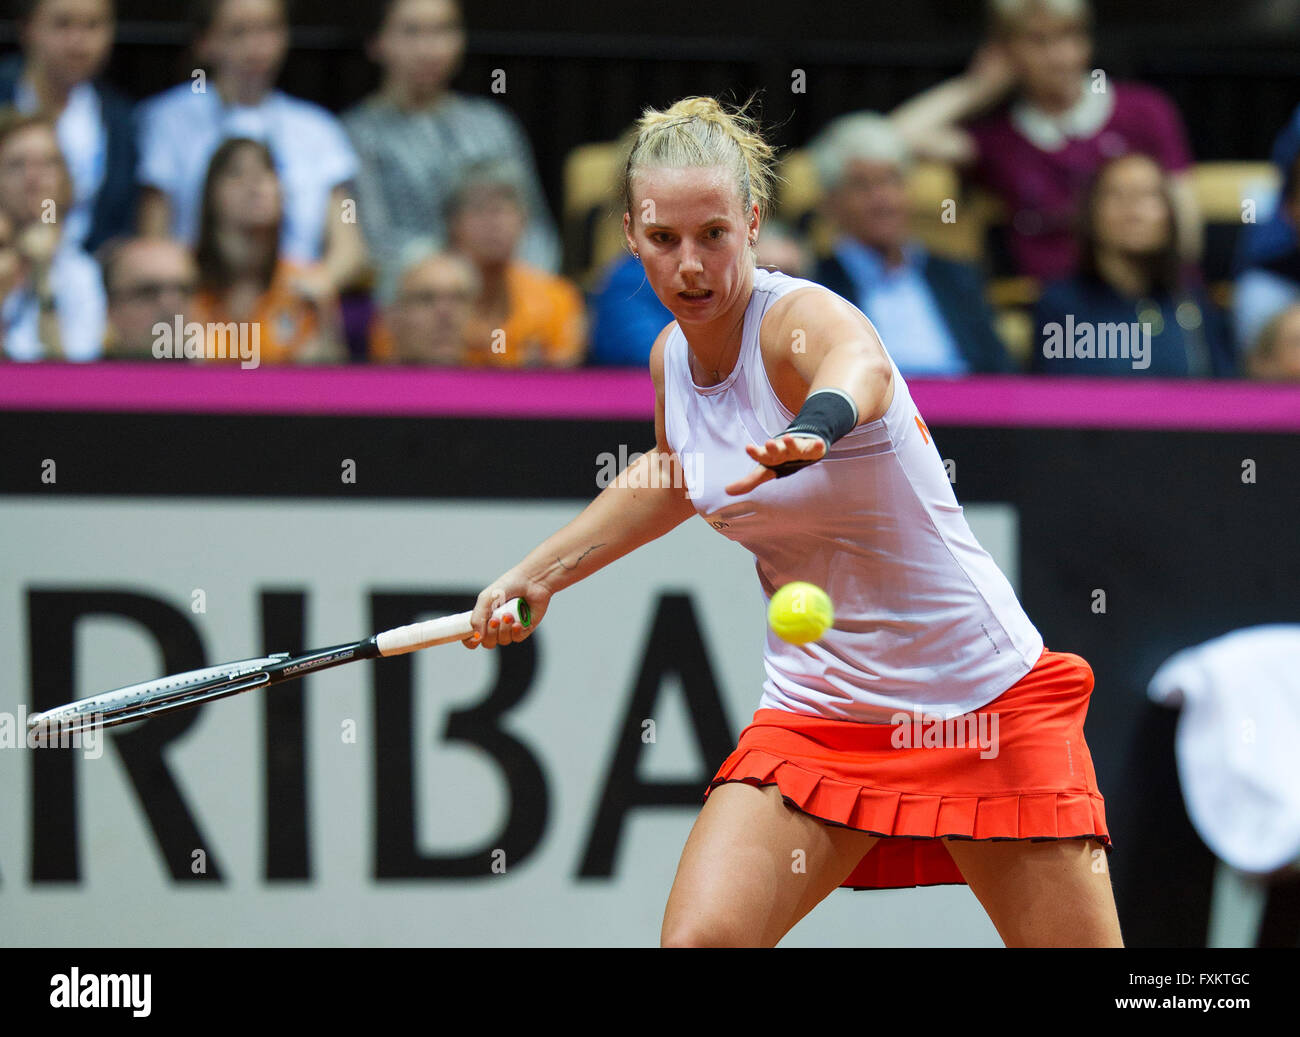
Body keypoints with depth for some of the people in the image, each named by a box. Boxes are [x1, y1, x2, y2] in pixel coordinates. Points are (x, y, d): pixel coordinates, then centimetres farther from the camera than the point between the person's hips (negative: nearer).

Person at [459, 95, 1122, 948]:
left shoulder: (801, 319, -20)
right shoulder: (673, 358, 1)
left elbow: (860, 366, -47)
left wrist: (818, 424, -70)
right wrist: (537, 574, 26)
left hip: (983, 700, -5)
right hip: (817, 709, 5)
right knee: (698, 939, -15)